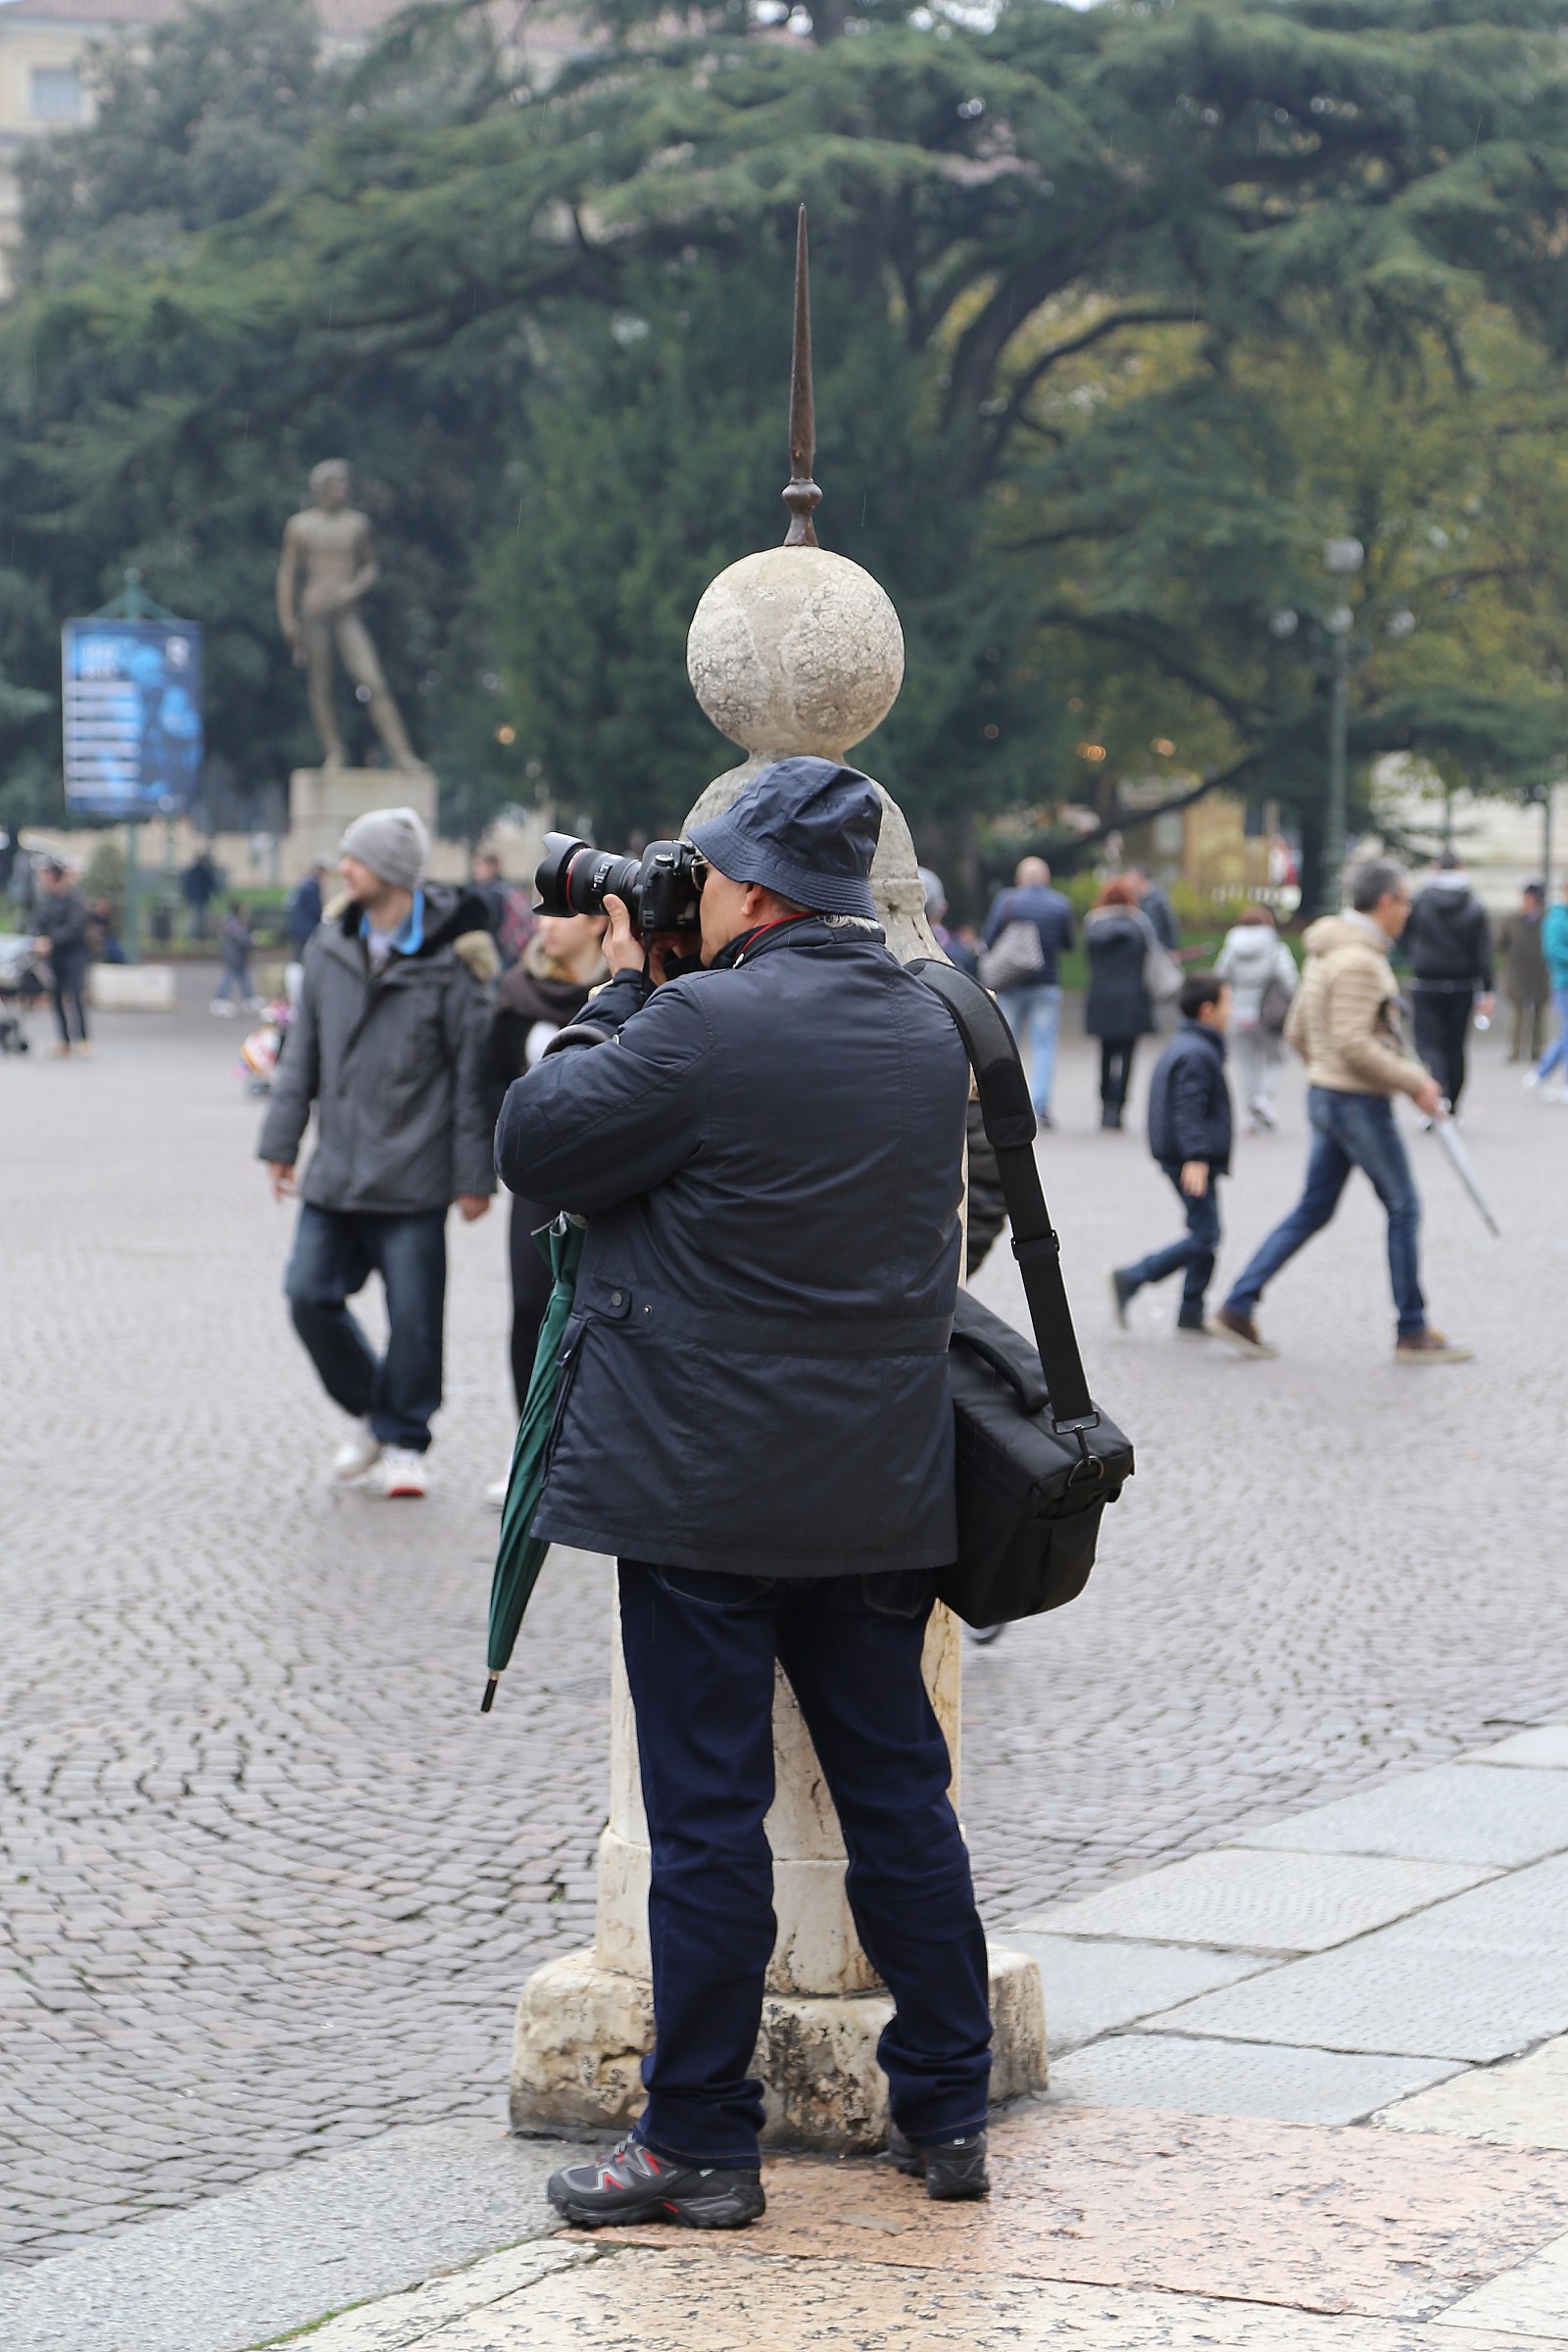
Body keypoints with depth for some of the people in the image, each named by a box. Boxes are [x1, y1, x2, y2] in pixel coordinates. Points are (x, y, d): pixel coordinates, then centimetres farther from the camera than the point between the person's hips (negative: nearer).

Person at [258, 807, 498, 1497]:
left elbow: (473, 1070, -6)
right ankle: (368, 1410, 23)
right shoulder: (331, 946, 8)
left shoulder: (448, 959, -8)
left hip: (411, 1176, -5)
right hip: (334, 1171, 5)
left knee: (412, 1314, 0)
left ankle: (403, 1441, 16)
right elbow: (303, 1049, 15)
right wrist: (280, 1141, 11)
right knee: (310, 1295, 2)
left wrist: (473, 1174, -6)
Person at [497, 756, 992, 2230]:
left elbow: (534, 1145, -9)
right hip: (880, 1491, 7)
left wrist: (621, 989, 3)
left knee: (707, 1815, 0)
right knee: (897, 1791, 13)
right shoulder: (928, 1030, 7)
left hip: (706, 1495, -7)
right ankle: (946, 2111, 19)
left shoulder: (706, 1026, -17)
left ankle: (698, 2144, 7)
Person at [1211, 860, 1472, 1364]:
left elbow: (1297, 1033, 17)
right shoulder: (1358, 962, -19)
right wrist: (1415, 1081, -18)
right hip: (1359, 1103, -10)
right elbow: (1354, 1044, -25)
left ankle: (1238, 1308, 7)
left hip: (1325, 1095, 10)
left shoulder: (1325, 955, 13)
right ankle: (1412, 1333, 8)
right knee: (1403, 1208, 2)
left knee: (1313, 1210, 12)